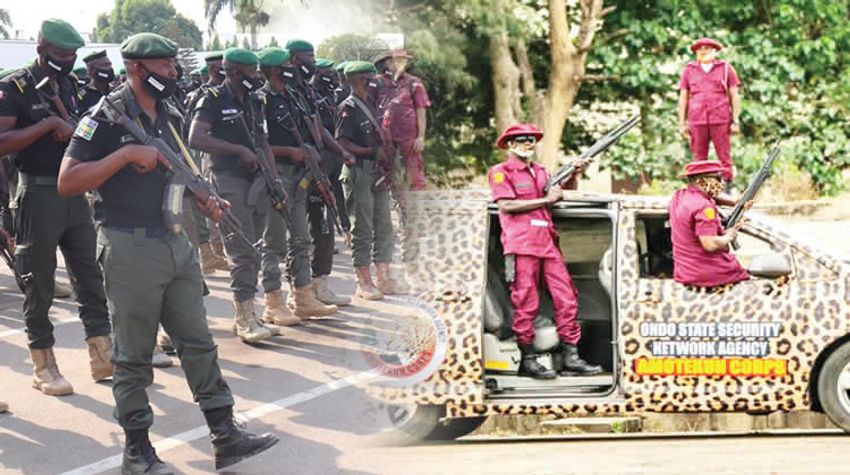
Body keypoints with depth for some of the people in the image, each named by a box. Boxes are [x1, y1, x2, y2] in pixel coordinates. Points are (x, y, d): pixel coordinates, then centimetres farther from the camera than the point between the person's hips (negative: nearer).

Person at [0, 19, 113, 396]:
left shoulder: (68, 86, 12)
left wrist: (63, 120, -5)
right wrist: (48, 123, -22)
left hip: (74, 192, 6)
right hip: (38, 194, -6)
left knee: (90, 277, 7)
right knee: (39, 285, 2)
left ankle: (103, 357, 12)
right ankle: (43, 367, 12)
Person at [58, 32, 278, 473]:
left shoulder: (170, 117, 12)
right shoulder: (107, 119, -11)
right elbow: (67, 181, -17)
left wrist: (203, 201, 6)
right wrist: (126, 153, -24)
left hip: (178, 244, 7)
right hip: (132, 249, -7)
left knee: (199, 344, 8)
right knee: (134, 356, 2)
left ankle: (225, 437, 13)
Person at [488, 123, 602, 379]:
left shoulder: (540, 171, 23)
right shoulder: (501, 172, 2)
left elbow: (564, 193, 25)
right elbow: (506, 205, -11)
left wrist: (574, 175, 6)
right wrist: (545, 200, -8)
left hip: (547, 243, 7)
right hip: (522, 244, -7)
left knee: (567, 298, 0)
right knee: (526, 303, -5)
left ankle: (570, 358, 2)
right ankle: (527, 360, 1)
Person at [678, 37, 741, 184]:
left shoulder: (726, 69, 11)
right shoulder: (688, 70, 14)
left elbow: (734, 96, 10)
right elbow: (683, 98, 15)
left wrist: (736, 121, 4)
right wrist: (682, 123, 9)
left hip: (720, 120, -1)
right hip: (697, 121, 1)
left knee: (724, 157, -4)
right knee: (699, 159, 0)